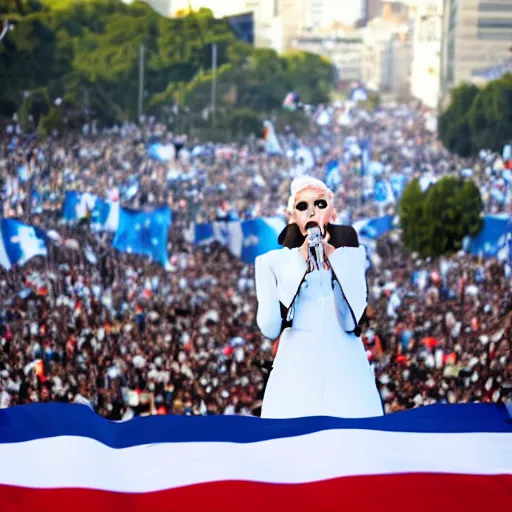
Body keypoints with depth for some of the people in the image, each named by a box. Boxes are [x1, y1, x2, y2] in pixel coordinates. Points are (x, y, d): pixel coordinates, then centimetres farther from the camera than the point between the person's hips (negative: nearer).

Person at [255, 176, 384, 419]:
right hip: (295, 379, -1)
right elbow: (270, 328, -5)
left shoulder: (351, 255, 14)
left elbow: (352, 321, -1)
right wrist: (301, 261, -4)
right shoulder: (274, 262, 9)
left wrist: (332, 256, -1)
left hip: (347, 376, 1)